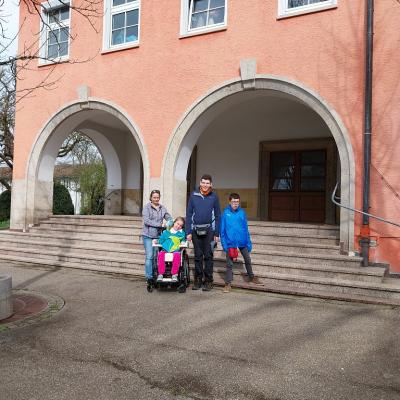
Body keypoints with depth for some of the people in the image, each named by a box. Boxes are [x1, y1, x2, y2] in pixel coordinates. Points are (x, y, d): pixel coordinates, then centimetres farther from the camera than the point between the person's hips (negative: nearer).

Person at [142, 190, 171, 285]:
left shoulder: (162, 208, 11)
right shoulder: (147, 207, -2)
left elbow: (169, 218, 10)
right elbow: (146, 221, -12)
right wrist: (160, 224, -15)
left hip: (158, 235, 4)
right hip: (148, 235, -4)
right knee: (149, 256, -7)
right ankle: (149, 277, -1)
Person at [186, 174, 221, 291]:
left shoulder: (214, 197, 2)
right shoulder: (193, 196, 3)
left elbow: (217, 216, 4)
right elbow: (189, 214, 5)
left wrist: (217, 233, -1)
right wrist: (188, 232, -1)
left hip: (209, 230, -1)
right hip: (196, 230, 1)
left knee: (208, 256, 1)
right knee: (198, 256, 8)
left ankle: (208, 280, 10)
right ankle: (198, 280, 16)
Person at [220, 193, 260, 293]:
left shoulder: (242, 212, -3)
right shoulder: (225, 213, -8)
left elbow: (246, 229, 3)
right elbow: (222, 230, -5)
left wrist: (249, 243, 2)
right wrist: (224, 244, -9)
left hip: (242, 241, 3)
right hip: (230, 242, -3)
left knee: (248, 260, 18)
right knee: (229, 264, 4)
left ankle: (251, 277, 39)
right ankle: (228, 283, 13)